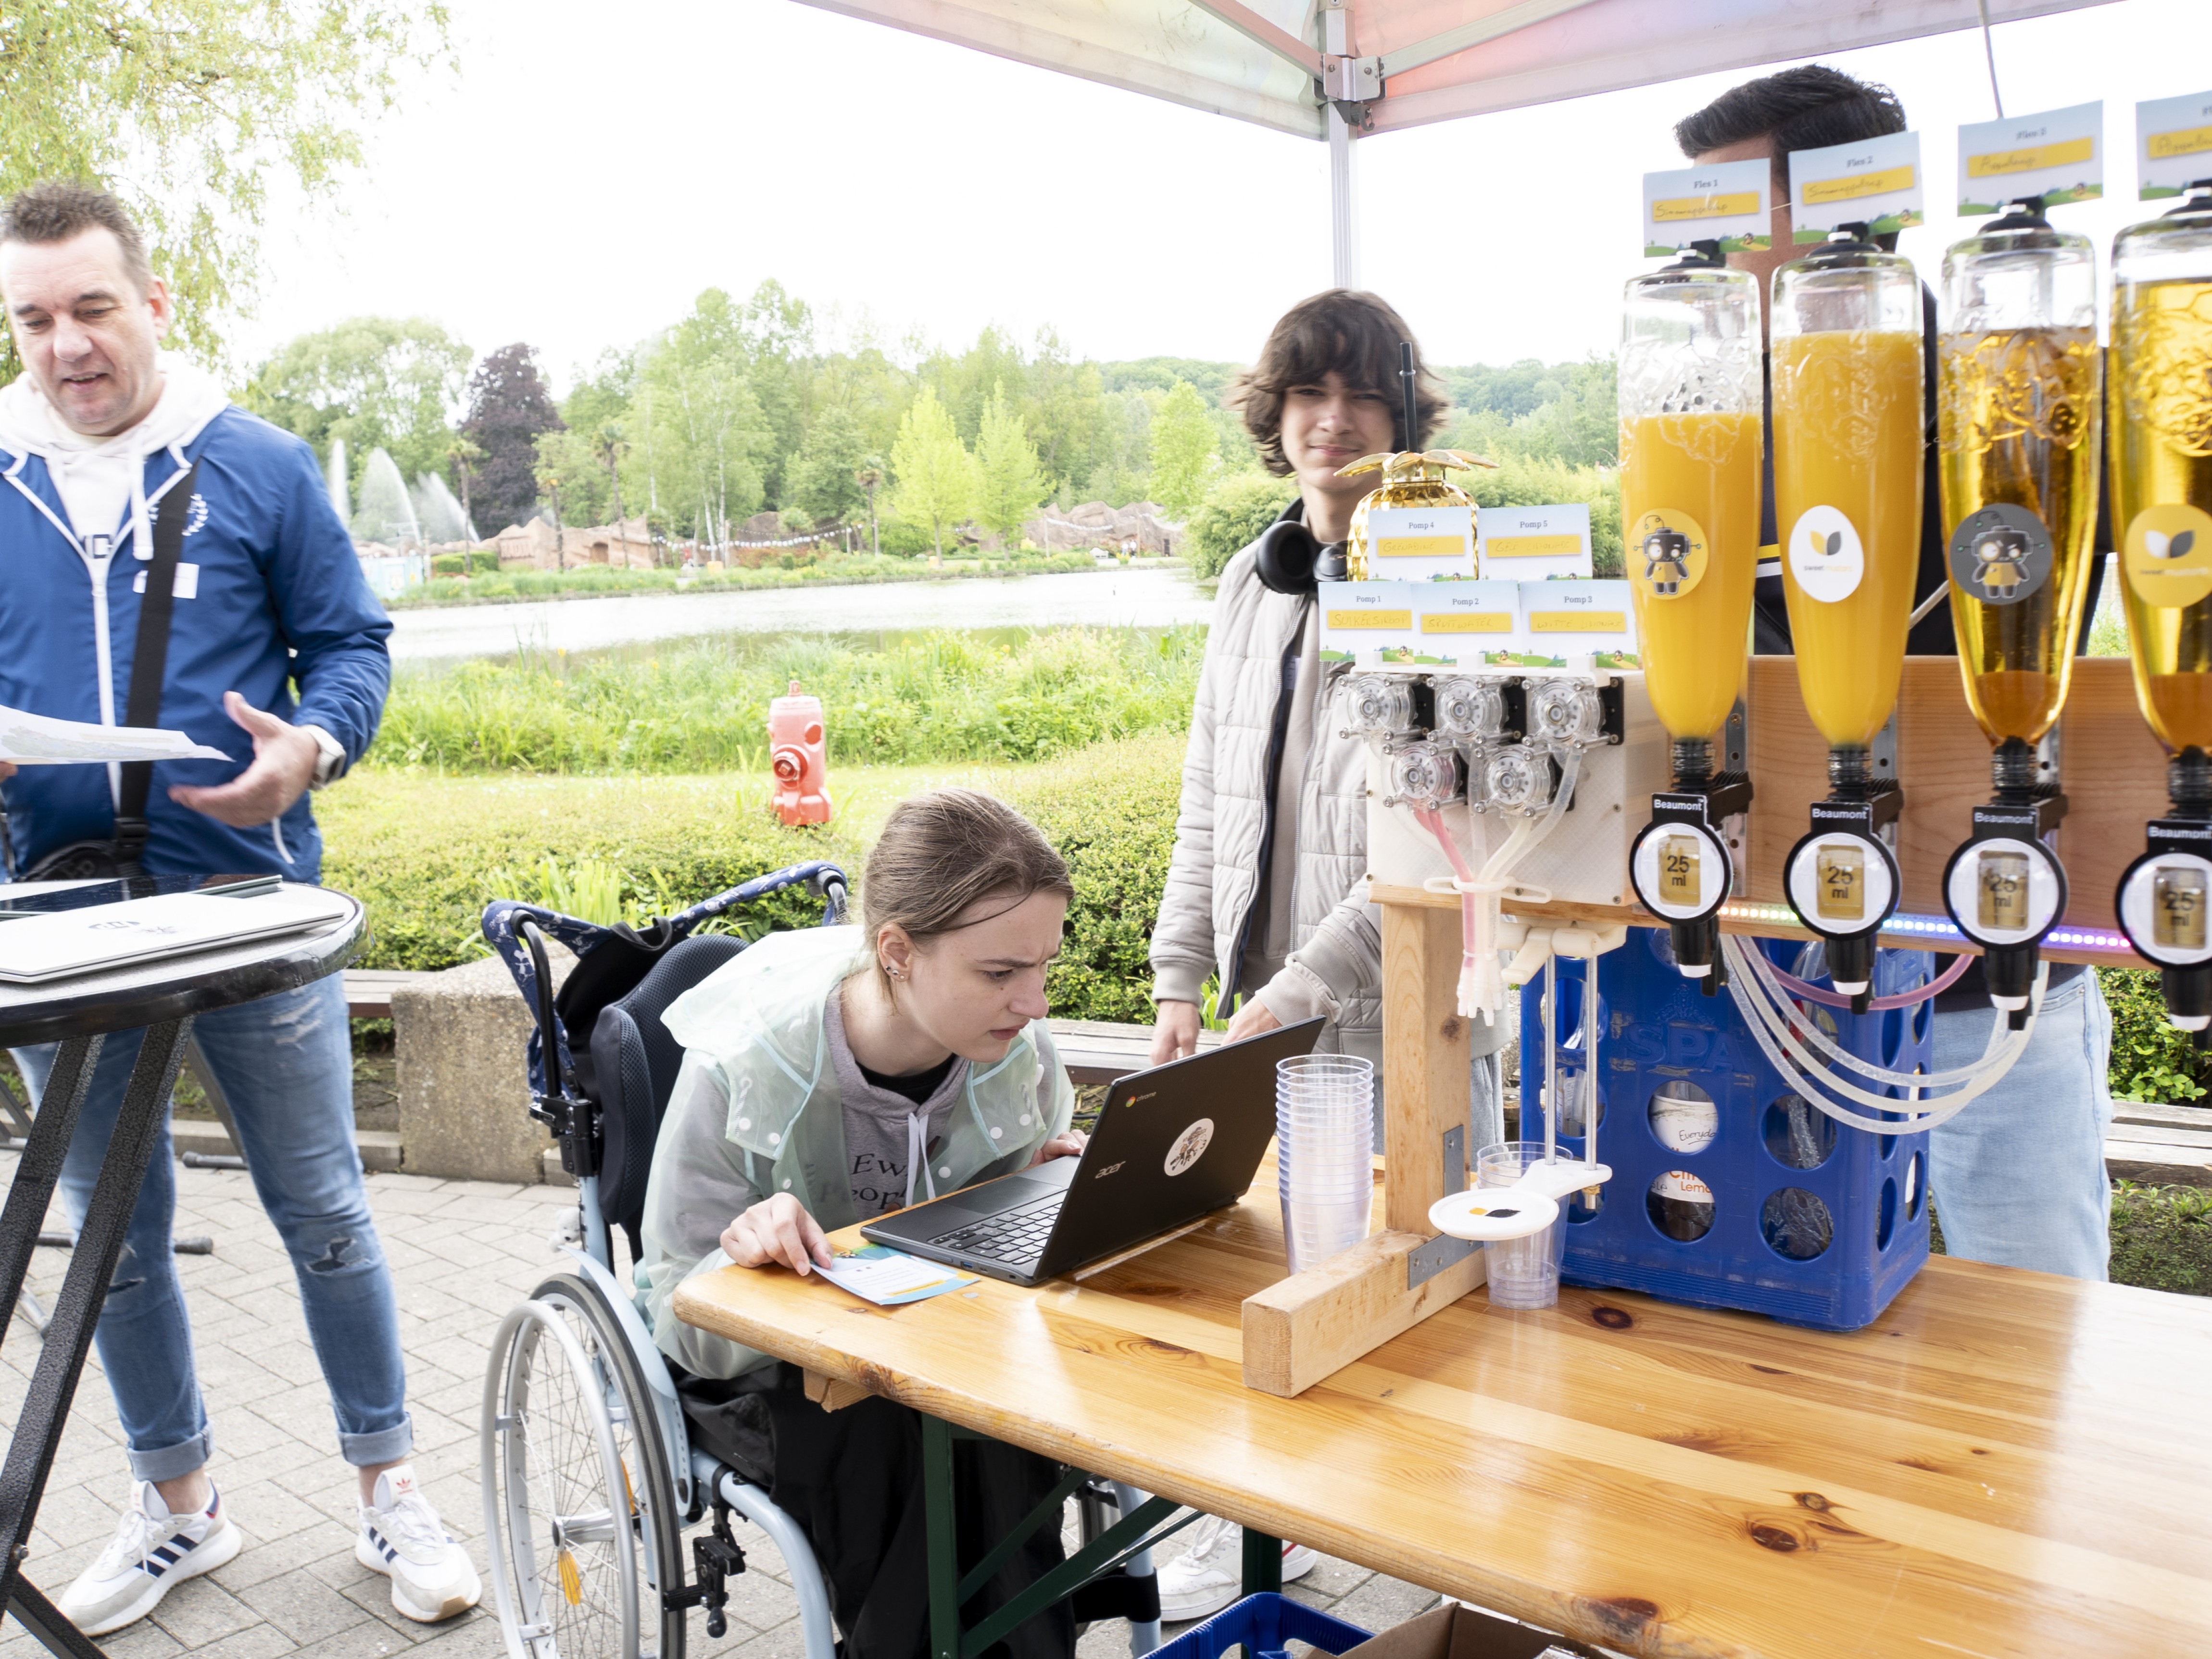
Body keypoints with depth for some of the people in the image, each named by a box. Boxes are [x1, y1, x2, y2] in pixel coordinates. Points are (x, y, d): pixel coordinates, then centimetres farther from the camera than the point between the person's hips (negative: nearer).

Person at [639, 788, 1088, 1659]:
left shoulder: (1019, 1054, -13)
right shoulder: (742, 1070, -25)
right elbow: (685, 1330, -17)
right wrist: (740, 1262, -39)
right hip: (763, 1369, -3)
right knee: (891, 1436, -33)